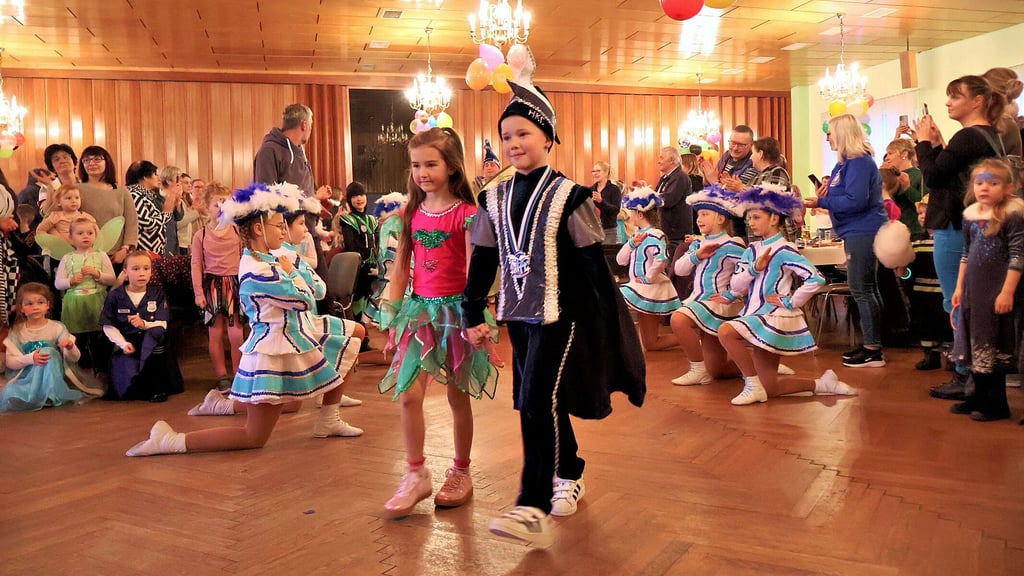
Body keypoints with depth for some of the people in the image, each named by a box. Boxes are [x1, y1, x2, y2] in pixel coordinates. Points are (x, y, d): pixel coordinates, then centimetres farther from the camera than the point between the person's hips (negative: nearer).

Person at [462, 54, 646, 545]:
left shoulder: (566, 196, -8)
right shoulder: (494, 199, 6)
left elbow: (593, 262, -7)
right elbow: (483, 261, 10)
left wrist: (610, 321, -8)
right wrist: (474, 315, 9)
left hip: (561, 315, -5)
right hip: (519, 316, 6)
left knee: (538, 402, -12)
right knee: (546, 403, 14)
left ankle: (534, 509, -9)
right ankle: (570, 476, 34)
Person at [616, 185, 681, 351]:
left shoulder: (653, 235, -17)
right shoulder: (637, 235, 11)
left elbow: (661, 259, -35)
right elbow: (621, 260, 7)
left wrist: (647, 278, -23)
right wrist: (632, 243, -8)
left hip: (651, 289, -9)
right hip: (642, 289, 9)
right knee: (650, 344, 11)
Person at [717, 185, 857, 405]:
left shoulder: (784, 251, -13)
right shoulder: (752, 250, 8)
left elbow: (816, 279, -23)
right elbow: (736, 287, 2)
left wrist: (791, 302, -16)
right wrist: (755, 268, -12)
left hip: (774, 317, -8)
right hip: (756, 315, 8)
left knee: (726, 331, -30)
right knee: (768, 389, 7)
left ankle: (753, 386, -16)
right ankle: (822, 383, 23)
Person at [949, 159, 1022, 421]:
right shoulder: (971, 215, 8)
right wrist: (959, 287, 15)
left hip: (998, 292, -7)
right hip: (973, 290, 7)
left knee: (994, 348, 0)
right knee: (974, 344, 13)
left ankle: (997, 403, 11)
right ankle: (980, 396, 26)